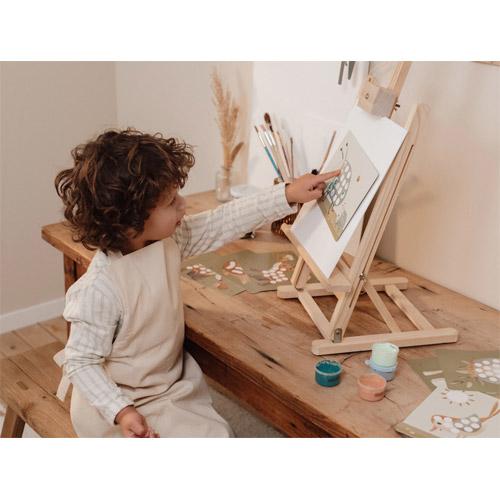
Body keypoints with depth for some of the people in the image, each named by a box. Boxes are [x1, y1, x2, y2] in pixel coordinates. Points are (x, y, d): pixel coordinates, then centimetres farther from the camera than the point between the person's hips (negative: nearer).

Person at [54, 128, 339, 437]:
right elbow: (80, 363, -21)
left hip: (172, 386, 7)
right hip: (125, 404, -7)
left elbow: (223, 223, 0)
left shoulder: (168, 241, -8)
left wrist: (288, 195, 0)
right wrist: (122, 412, -31)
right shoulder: (99, 290, -29)